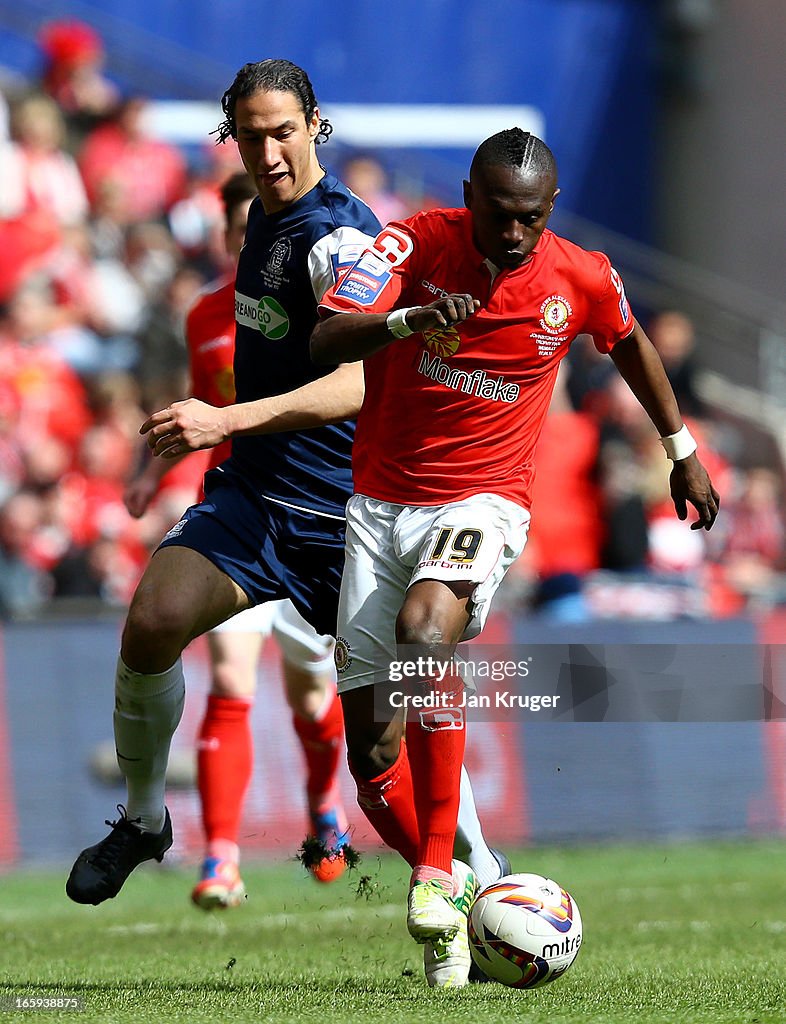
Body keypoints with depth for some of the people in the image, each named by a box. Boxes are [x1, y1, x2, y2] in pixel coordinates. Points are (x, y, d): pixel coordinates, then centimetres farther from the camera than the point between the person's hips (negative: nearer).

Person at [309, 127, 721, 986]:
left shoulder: (581, 280, -4)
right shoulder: (415, 244, -10)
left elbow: (631, 343, 20)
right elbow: (324, 342, -23)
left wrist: (681, 450, 27)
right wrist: (406, 320, -42)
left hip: (481, 502, -1)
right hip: (381, 501, 1)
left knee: (426, 629, -35)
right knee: (368, 757, -1)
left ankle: (438, 871, -29)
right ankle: (449, 911, 21)